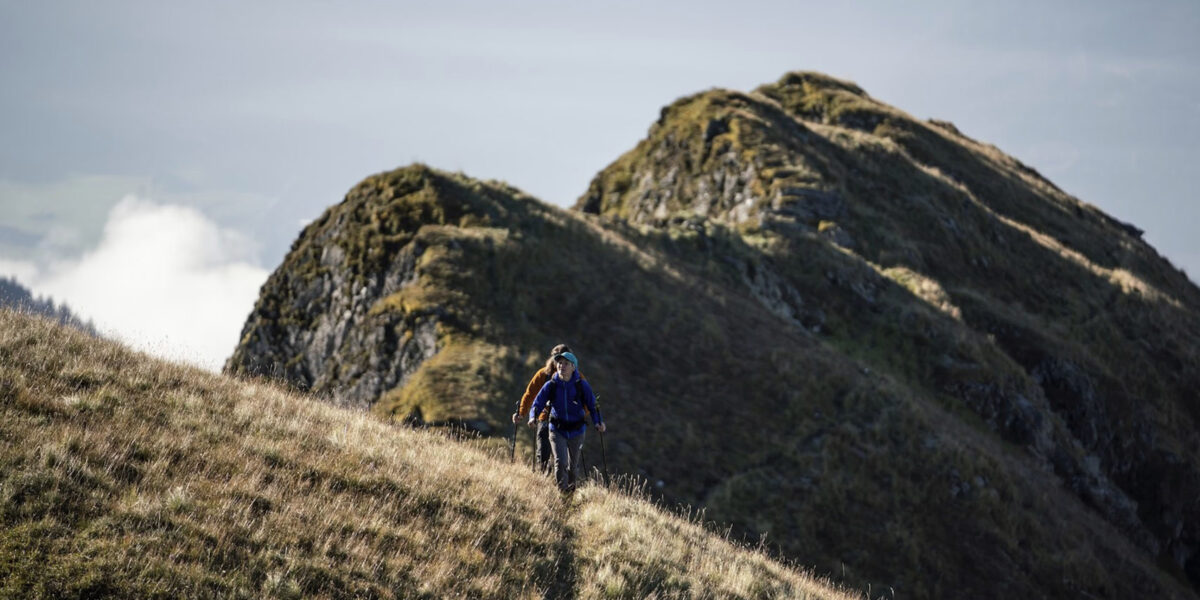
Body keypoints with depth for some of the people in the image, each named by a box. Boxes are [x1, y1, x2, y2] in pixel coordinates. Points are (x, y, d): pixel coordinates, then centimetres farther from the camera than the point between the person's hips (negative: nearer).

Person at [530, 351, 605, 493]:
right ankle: (562, 491, -4)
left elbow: (592, 406, -6)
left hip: (576, 430, 1)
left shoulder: (582, 386, -12)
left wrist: (598, 422, -22)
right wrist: (533, 417, -27)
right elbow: (538, 403, -8)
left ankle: (572, 490, 40)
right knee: (560, 462, -17)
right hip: (557, 429, -1)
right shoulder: (551, 386, -11)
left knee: (573, 465, 14)